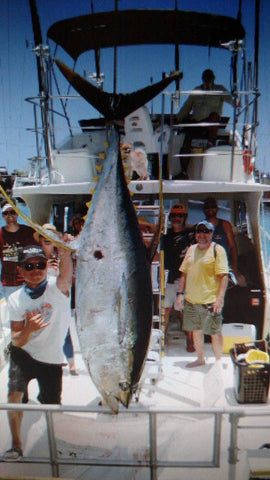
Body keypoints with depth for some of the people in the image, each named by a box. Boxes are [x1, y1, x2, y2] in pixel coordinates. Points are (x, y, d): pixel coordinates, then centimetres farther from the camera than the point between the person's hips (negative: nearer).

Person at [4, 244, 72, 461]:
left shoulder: (57, 287, -18)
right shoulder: (15, 299, -9)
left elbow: (66, 272, -44)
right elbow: (16, 341, -8)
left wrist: (65, 253, -66)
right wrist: (28, 330, -32)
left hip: (52, 359, -1)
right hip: (24, 354, 1)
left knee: (52, 407, 8)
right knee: (14, 395, -16)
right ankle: (16, 444, 7)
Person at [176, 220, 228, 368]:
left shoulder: (217, 250, -5)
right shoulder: (191, 249, 12)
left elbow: (223, 276, -11)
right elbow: (184, 273, 16)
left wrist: (220, 298, -18)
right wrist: (180, 293, 9)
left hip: (210, 300, -6)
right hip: (191, 300, 6)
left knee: (215, 332, 2)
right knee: (196, 330, 15)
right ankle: (200, 358, 32)